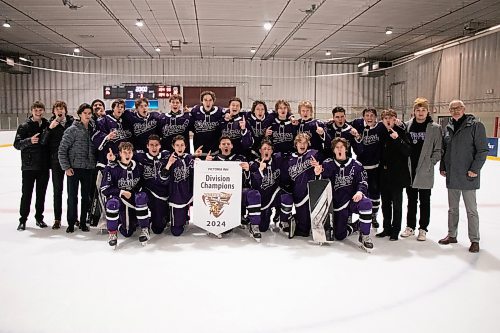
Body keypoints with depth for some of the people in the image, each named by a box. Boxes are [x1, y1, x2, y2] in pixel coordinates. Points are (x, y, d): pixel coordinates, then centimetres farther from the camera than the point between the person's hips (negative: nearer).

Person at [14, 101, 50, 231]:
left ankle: (39, 217, 23)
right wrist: (29, 140, -22)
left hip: (44, 166, 2)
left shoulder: (48, 125, 6)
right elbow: (17, 144, -7)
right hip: (29, 166, -2)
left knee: (41, 194, 10)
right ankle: (23, 219, 15)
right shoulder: (24, 126, -1)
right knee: (26, 193, 4)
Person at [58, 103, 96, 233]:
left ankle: (83, 222, 21)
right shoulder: (72, 130, -7)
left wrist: (94, 164, 6)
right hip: (74, 168, -4)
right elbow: (62, 150, -7)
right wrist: (66, 167, -10)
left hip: (88, 169, 4)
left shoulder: (92, 130, 7)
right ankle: (71, 222, 17)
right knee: (72, 196, 3)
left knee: (86, 196, 9)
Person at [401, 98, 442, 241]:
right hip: (410, 170, 3)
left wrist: (430, 164, -11)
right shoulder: (407, 126, 3)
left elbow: (438, 150, -3)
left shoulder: (435, 128, -3)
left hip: (425, 172, -2)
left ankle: (423, 229, 19)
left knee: (425, 202, 8)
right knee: (411, 200, 14)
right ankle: (410, 226, 26)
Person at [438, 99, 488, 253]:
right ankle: (452, 235, 28)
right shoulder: (448, 127, 9)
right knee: (452, 208, 16)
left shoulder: (475, 125, -8)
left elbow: (483, 150, -10)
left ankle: (474, 240, 15)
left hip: (468, 177, -5)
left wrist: (474, 169, -15)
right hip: (451, 176, 6)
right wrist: (442, 167, 10)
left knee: (471, 210, 4)